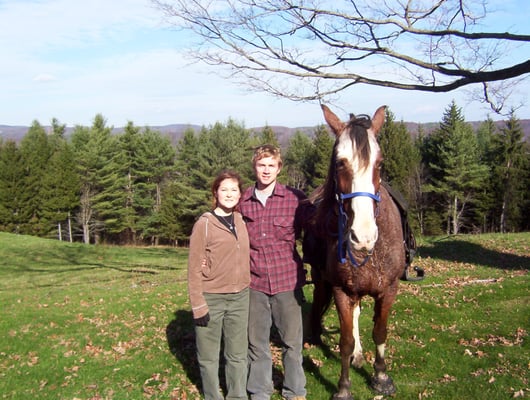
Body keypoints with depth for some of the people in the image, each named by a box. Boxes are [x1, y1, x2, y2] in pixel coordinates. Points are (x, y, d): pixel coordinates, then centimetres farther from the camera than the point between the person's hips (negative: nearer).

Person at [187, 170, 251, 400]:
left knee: (238, 354, 15)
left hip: (239, 297, 5)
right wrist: (198, 305, -13)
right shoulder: (205, 223, -10)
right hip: (211, 299, -4)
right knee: (209, 356, 10)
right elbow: (194, 267, -10)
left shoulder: (241, 221, 5)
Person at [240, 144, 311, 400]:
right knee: (256, 342, 13)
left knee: (292, 341, 11)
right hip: (254, 283, 2)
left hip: (287, 281, -1)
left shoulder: (295, 199, -6)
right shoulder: (243, 202, 0)